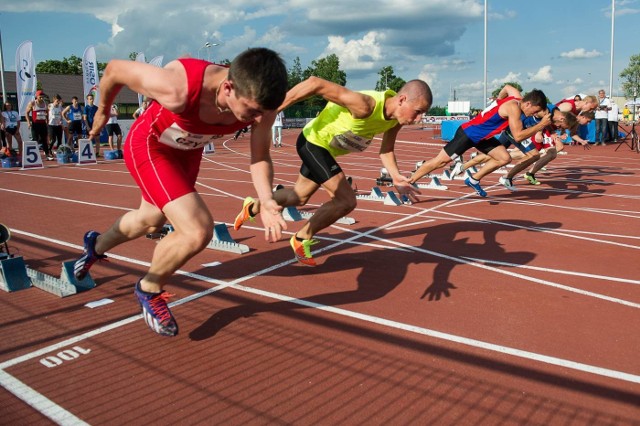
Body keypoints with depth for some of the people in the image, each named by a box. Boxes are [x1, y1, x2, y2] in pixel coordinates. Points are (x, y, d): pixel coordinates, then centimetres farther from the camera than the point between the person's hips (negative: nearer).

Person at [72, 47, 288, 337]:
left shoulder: (260, 101, -28)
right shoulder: (179, 88, -41)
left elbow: (260, 157, -12)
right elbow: (115, 69, -23)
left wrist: (266, 201, -30)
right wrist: (103, 110, -4)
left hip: (187, 150, 6)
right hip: (148, 146, -6)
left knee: (151, 221, 28)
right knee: (198, 231, -22)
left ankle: (97, 246, 61)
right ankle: (149, 290, 9)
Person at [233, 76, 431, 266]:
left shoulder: (396, 119, -12)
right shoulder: (366, 106, -38)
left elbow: (386, 150, 5)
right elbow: (316, 83, -38)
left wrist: (396, 178, -11)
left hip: (325, 148, 9)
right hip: (314, 141, -9)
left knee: (299, 197, 24)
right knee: (346, 200, -15)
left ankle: (253, 207, 48)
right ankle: (302, 239, 6)